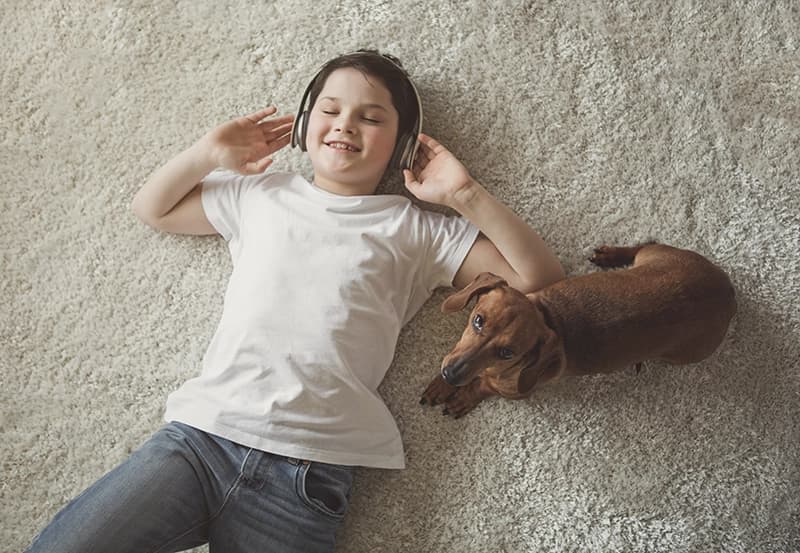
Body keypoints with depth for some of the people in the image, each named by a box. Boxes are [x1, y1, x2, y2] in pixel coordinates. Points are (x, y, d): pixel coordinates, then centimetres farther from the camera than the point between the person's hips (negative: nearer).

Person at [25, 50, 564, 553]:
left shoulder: (416, 230, 11)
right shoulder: (261, 195, 19)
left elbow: (542, 279, 8)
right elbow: (151, 207, 31)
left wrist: (466, 195, 1)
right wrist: (210, 152, 16)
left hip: (311, 470, -2)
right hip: (201, 433, 3)